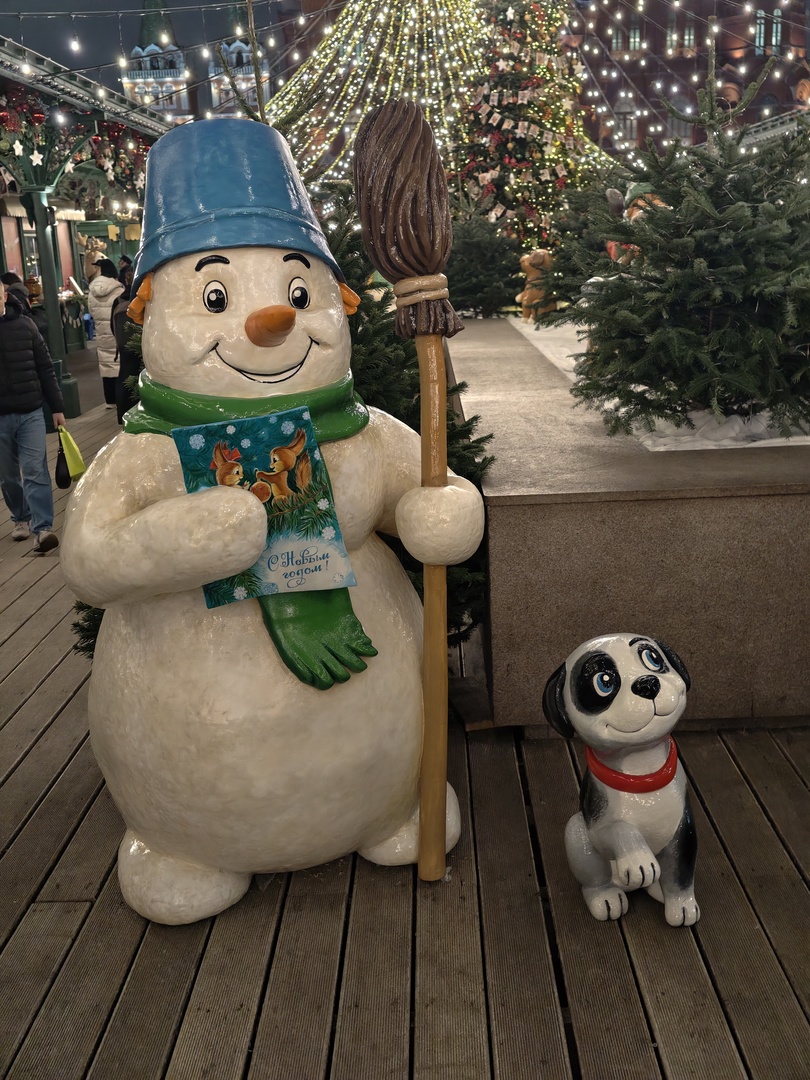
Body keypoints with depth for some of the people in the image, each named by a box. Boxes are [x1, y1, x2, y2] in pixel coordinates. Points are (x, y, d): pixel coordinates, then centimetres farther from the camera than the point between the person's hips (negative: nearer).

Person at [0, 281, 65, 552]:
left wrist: (57, 407, 5)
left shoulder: (24, 324, 1)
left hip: (30, 412, 0)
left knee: (35, 471, -5)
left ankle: (42, 528, -6)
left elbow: (45, 369, 6)